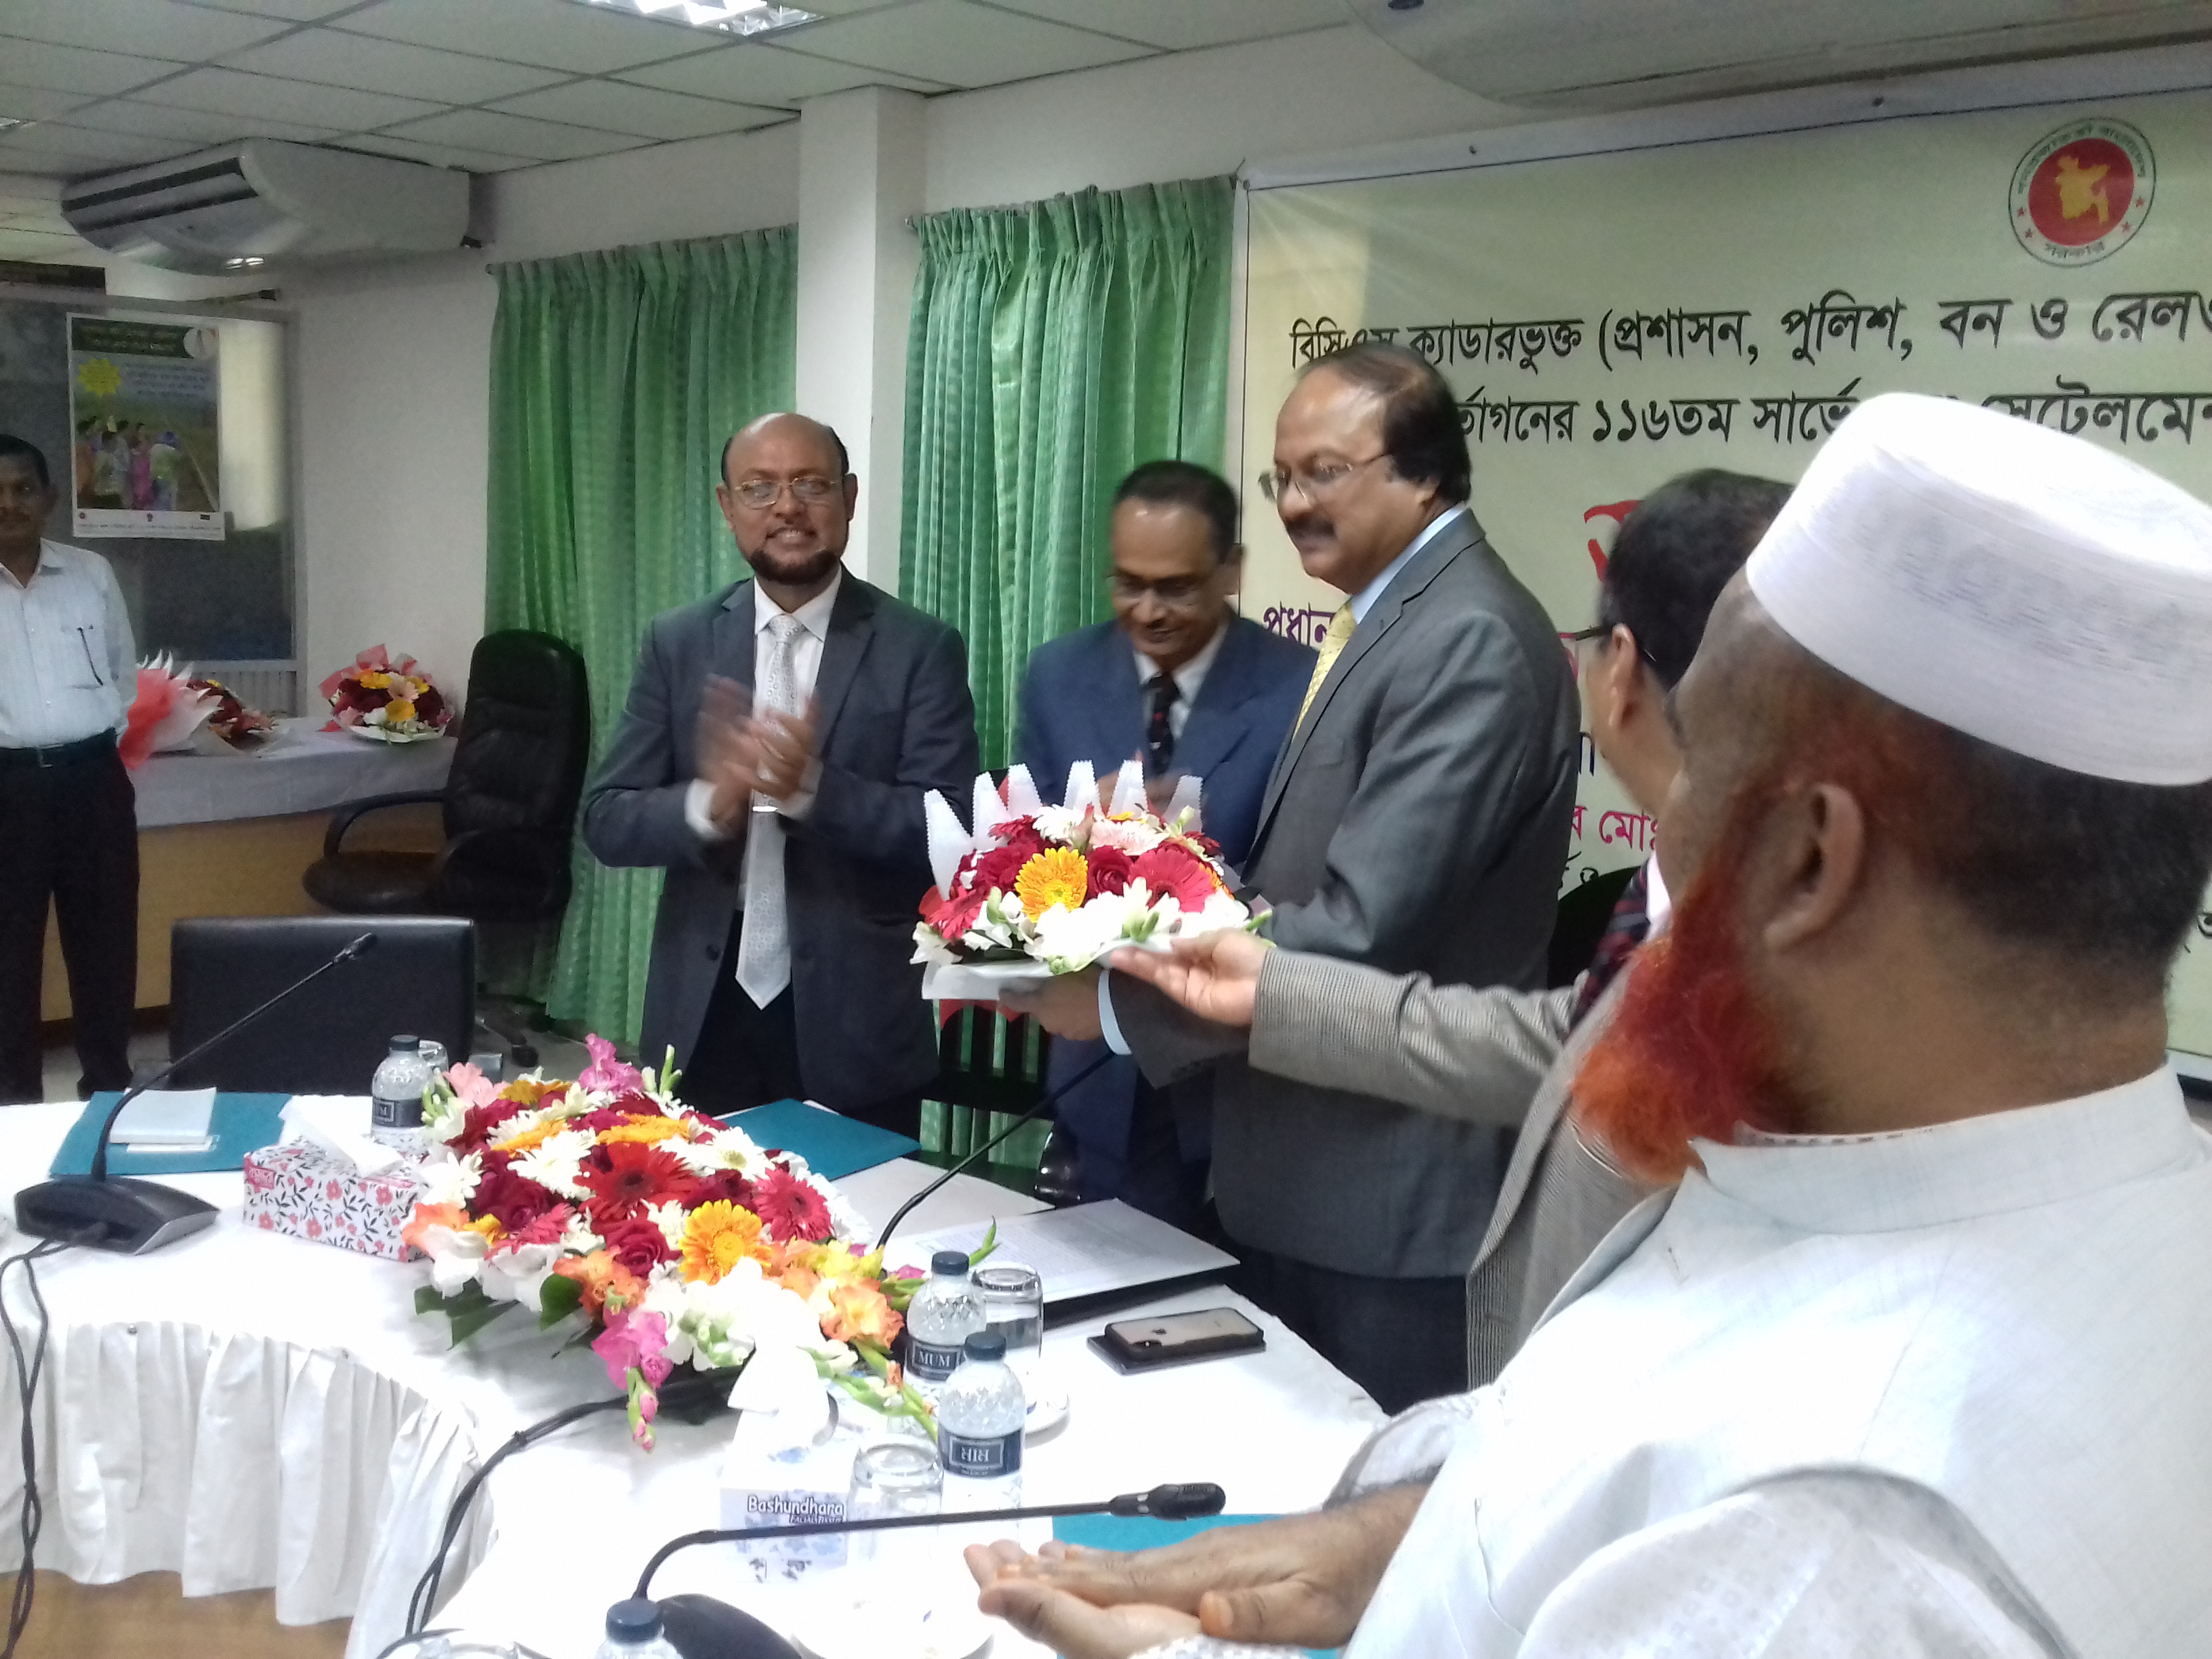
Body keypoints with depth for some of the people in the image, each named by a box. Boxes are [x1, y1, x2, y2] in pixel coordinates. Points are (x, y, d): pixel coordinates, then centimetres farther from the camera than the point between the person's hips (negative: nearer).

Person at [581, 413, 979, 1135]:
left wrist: (812, 788, -26)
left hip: (854, 1022, -2)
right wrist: (708, 805, -20)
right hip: (703, 1017, 3)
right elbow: (606, 821, 0)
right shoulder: (676, 642, 4)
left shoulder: (921, 649, -5)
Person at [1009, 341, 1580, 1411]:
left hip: (1392, 1195, -9)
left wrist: (1118, 1000, -18)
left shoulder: (1470, 639, -20)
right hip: (1304, 1176, 9)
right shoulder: (1383, 620, 12)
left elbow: (1359, 931, -26)